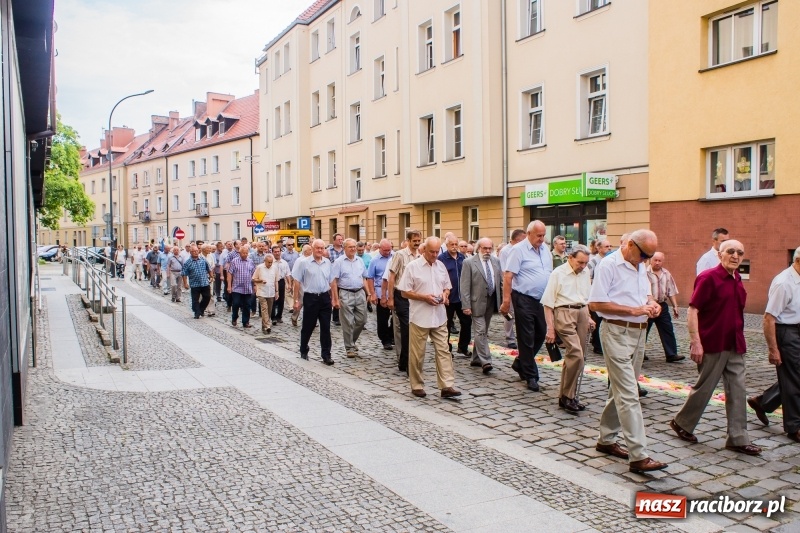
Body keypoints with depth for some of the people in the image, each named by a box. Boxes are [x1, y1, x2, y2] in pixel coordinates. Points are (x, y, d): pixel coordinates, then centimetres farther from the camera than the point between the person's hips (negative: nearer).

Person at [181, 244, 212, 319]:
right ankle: (197, 313, 15)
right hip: (194, 285, -3)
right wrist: (185, 283, -9)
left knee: (207, 297, 7)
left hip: (205, 283, 3)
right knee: (195, 300, 3)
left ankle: (201, 309, 28)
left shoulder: (203, 260, 4)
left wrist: (211, 277, 15)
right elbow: (184, 274, -4)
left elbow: (209, 269, 15)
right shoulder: (187, 263, -5)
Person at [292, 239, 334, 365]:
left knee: (325, 328, 3)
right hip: (310, 298, -3)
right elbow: (297, 282, -3)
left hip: (325, 297, 3)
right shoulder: (303, 262, -6)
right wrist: (296, 300, -5)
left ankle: (326, 355, 9)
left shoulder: (327, 262, 6)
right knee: (308, 326, 10)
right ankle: (303, 351, 31)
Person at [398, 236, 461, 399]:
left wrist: (445, 294, -5)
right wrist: (424, 297, -18)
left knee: (443, 351, 1)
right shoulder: (412, 266, -7)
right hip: (419, 317, -4)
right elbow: (404, 292, -8)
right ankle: (417, 386, 18)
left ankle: (447, 386, 2)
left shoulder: (441, 266, 9)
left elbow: (447, 287, 18)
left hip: (439, 317, 4)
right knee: (417, 353, 5)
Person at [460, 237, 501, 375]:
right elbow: (464, 286, -10)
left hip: (491, 301, 6)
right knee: (481, 332, -9)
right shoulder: (469, 263, -7)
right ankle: (485, 361, -9)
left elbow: (501, 281, 11)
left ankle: (476, 359, 25)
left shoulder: (496, 261, 8)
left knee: (483, 332, 14)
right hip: (477, 302, -5)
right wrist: (466, 305, -16)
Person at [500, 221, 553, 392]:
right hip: (524, 299, -7)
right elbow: (508, 276, -15)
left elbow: (550, 274, 17)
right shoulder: (519, 250, -11)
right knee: (527, 338, 2)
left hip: (542, 300, 7)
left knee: (540, 335, 13)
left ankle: (520, 363, 32)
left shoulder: (545, 250, 10)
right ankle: (531, 376, 11)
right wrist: (506, 300, -20)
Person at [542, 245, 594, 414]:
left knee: (577, 357, 9)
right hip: (564, 313, -7)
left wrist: (588, 317, 16)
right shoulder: (558, 273, -6)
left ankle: (567, 395, 21)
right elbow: (548, 303, -6)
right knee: (576, 355, -18)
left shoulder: (585, 272, 11)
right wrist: (550, 328, -9)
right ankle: (567, 397, -6)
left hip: (582, 313, 7)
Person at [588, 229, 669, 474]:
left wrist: (651, 303, 1)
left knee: (620, 390, 15)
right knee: (628, 395, -10)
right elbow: (595, 303, -19)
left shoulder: (640, 267, 13)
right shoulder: (608, 265, -13)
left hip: (638, 333, 9)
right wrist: (633, 310, -21)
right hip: (617, 332, -9)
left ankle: (606, 440, 27)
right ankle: (638, 456, -9)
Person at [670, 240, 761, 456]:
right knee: (704, 387, 3)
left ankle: (738, 439, 14)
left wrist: (740, 340, 16)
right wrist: (696, 341, -21)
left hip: (735, 345, 7)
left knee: (737, 391, 7)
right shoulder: (708, 277, -13)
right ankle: (681, 423, 23)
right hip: (712, 345, -7)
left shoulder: (737, 279, 11)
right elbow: (692, 310, -16)